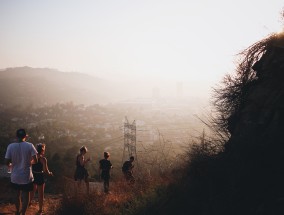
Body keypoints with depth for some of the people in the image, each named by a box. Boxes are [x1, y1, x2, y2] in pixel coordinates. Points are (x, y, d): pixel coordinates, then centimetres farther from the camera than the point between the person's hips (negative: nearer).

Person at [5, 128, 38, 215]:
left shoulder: (11, 146, -8)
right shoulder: (29, 145, -12)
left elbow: (7, 162, -9)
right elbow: (35, 160, -13)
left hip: (15, 177, 3)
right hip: (26, 177, -3)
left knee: (17, 194, 22)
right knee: (25, 196, 12)